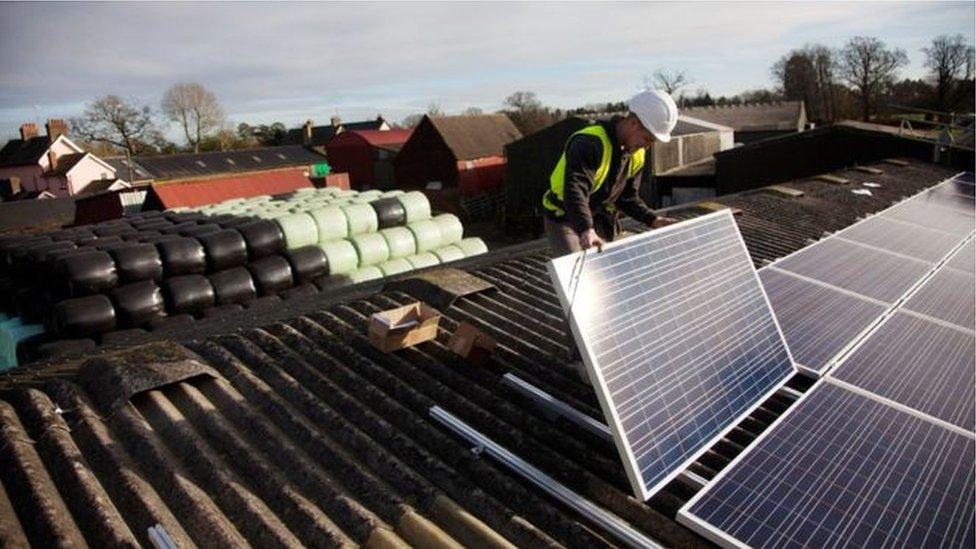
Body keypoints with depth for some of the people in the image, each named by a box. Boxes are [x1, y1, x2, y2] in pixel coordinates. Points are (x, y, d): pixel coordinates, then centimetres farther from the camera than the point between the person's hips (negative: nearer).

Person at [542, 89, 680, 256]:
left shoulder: (637, 155, 0)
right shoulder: (590, 143, -28)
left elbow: (627, 197, 8)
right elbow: (575, 190, -40)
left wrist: (652, 219, -7)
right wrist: (586, 230, -54)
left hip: (598, 220, 8)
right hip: (563, 218, -8)